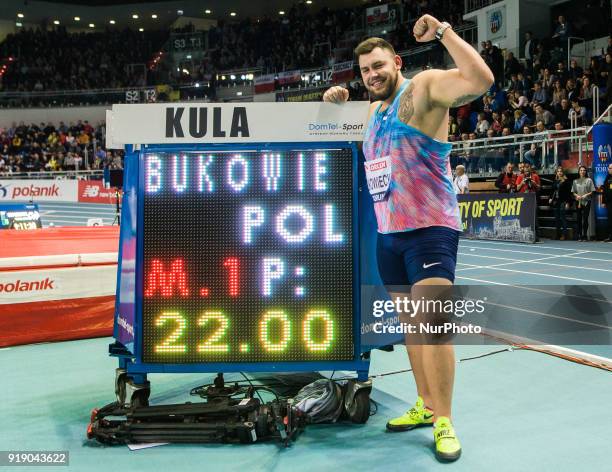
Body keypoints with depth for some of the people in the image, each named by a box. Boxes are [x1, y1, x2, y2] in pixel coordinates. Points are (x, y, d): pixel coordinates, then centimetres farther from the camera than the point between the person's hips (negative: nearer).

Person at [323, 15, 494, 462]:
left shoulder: (423, 87, -9)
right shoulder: (374, 109, 15)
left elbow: (481, 79, -25)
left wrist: (443, 31, -23)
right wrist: (340, 106, 16)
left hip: (431, 228, -8)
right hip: (389, 232, 8)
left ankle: (444, 422, 2)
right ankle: (425, 405, 27)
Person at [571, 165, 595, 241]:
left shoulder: (589, 180, 3)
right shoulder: (575, 181, 11)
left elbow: (592, 191, 0)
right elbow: (573, 192, 11)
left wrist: (586, 195, -14)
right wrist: (577, 195, -8)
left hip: (586, 201, -2)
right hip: (578, 202, 2)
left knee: (585, 219, -4)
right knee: (579, 219, 3)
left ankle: (585, 235, 1)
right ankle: (579, 235, 7)